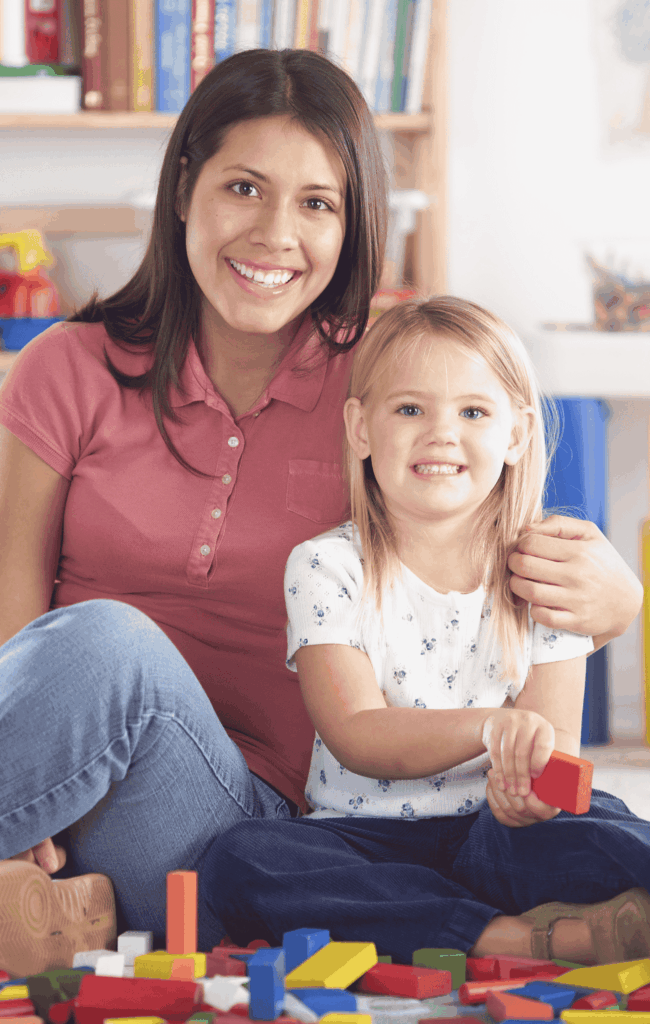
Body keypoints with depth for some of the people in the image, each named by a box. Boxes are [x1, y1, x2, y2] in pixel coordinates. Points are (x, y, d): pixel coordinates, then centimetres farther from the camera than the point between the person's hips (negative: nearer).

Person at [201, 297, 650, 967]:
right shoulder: (326, 567, -2)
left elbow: (554, 742, -2)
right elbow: (358, 738, -14)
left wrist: (528, 785, -29)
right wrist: (491, 728, -33)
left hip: (494, 833, 0)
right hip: (366, 839, 1)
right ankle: (518, 937, -35)